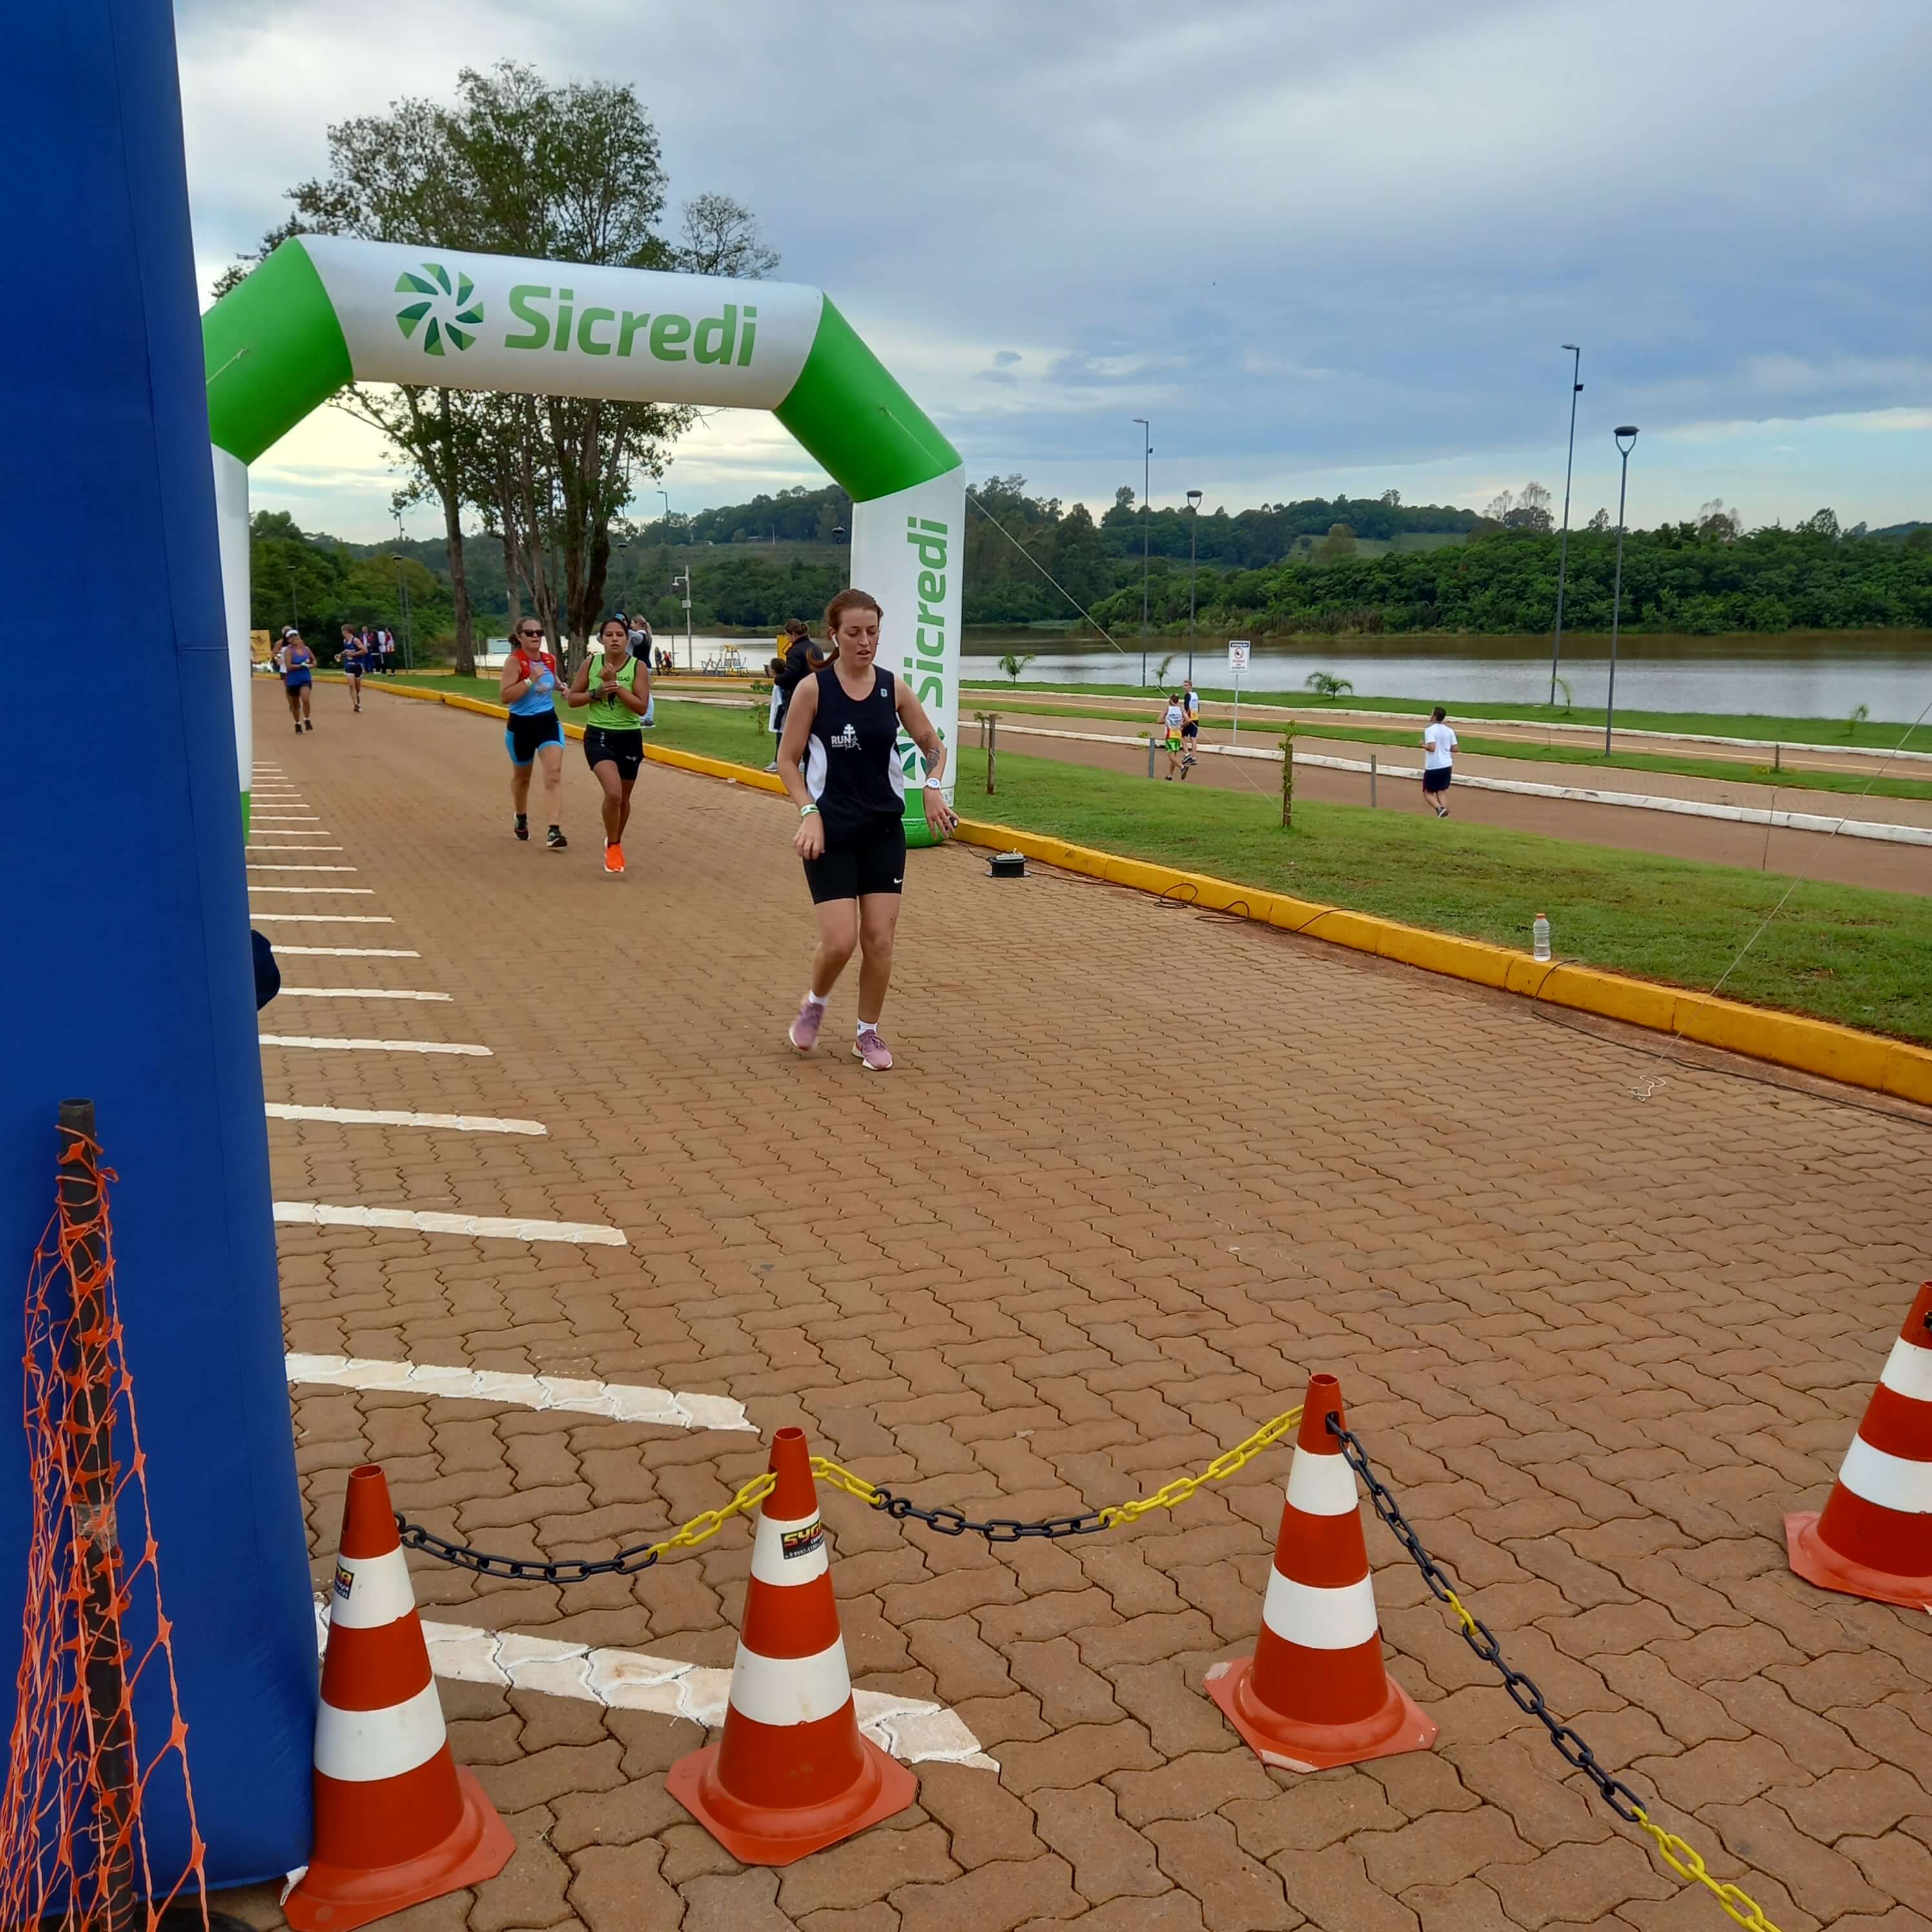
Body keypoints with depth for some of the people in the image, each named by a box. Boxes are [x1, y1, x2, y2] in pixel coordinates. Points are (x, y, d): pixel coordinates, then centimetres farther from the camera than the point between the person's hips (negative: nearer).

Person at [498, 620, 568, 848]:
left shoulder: (550, 660, 1)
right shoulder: (514, 661, -15)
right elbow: (504, 696, -25)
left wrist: (562, 687, 7)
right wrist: (531, 680, -29)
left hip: (548, 722, 3)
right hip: (522, 725, -3)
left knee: (554, 775, -14)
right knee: (522, 777, 18)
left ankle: (554, 831, -19)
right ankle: (521, 820, 45)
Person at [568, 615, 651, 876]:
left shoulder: (638, 666, -7)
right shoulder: (590, 664, -2)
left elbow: (642, 707, -14)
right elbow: (573, 698, 4)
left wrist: (616, 686, -20)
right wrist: (597, 692, -12)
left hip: (630, 738, 1)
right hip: (598, 736, -1)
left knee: (623, 798, 17)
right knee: (613, 793, -22)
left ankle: (615, 842, 44)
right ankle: (612, 847, -1)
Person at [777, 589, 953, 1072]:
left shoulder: (894, 688, 0)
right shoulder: (813, 689, -8)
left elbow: (934, 746, 10)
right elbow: (787, 760, -4)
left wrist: (932, 786, -10)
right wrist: (809, 813, -16)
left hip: (884, 830, 3)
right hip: (831, 833, -3)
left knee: (879, 939, 2)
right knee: (840, 940, -9)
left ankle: (868, 1033, 20)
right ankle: (814, 1004, 23)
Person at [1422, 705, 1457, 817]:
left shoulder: (1430, 730, -13)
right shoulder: (1449, 731, 5)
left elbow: (1432, 747, -24)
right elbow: (1455, 749, 4)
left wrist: (1423, 746, -4)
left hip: (1433, 767, -6)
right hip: (1446, 765, 6)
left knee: (1428, 792, 6)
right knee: (1442, 792, 14)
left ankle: (1439, 808, -17)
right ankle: (1444, 815, 5)